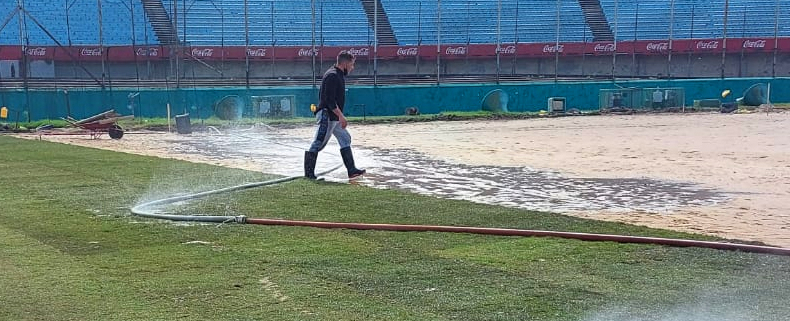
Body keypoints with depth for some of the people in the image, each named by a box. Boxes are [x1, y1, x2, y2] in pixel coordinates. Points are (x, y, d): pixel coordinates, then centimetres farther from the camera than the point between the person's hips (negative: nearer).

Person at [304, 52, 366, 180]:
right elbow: (330, 100, -24)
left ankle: (351, 170, 11)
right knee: (318, 143, -5)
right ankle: (309, 173, 2)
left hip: (334, 117, 11)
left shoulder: (339, 75, 15)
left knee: (345, 139, 10)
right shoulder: (332, 76, -17)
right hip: (327, 116, -11)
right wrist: (341, 116, -24)